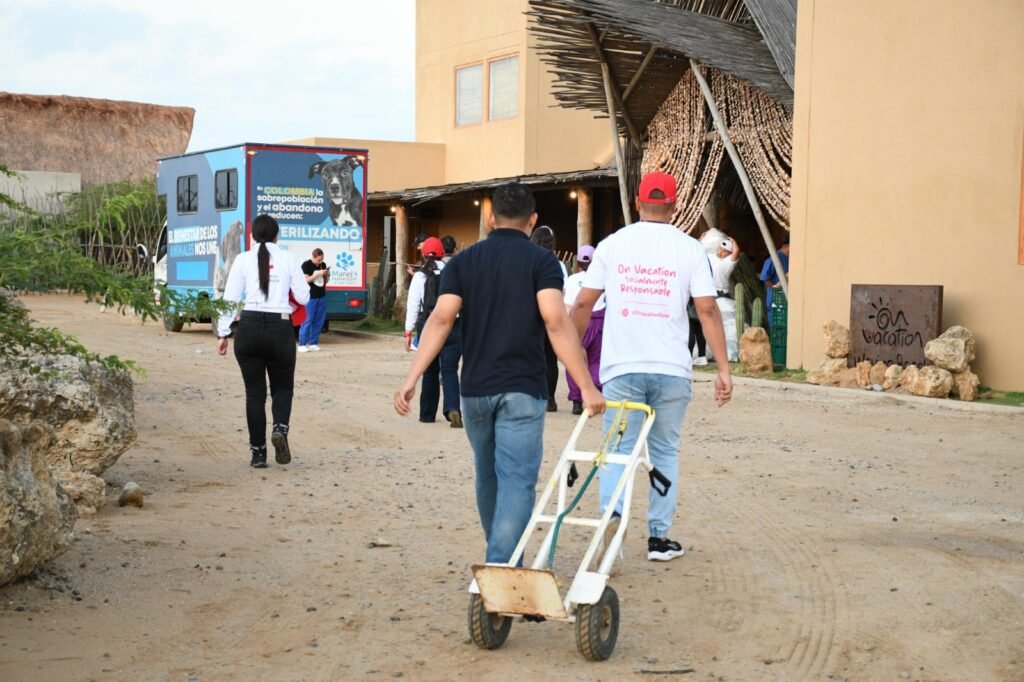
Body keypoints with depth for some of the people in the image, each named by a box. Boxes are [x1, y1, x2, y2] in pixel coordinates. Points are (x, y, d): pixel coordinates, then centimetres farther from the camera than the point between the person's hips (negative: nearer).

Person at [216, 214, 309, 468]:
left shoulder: (244, 260, 2)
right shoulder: (289, 259, 3)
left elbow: (230, 298, 0)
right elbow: (303, 297, 5)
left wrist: (223, 333, 6)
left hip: (249, 327, 0)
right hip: (280, 328, 0)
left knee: (254, 392, 9)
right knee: (282, 387, 16)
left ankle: (258, 452, 9)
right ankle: (280, 429, -12)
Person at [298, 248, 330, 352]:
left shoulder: (323, 265, 12)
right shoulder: (306, 265, -6)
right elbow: (305, 280, -14)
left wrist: (327, 275, -2)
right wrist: (318, 274, -20)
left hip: (321, 296, 6)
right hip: (311, 297, -6)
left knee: (319, 321, 6)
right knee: (308, 320, -6)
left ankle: (313, 343, 13)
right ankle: (302, 344, -1)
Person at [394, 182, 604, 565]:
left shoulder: (463, 262, 7)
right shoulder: (541, 261, -3)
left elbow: (441, 320, -6)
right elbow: (556, 322, -16)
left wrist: (411, 379, -10)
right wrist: (587, 387, -16)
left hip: (475, 389, 4)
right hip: (522, 390, -4)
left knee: (488, 479, 21)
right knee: (516, 482, -4)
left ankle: (499, 561, 38)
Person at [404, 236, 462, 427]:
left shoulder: (420, 276, -1)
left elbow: (413, 305, -4)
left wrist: (409, 332, 0)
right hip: (454, 326, 0)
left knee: (430, 371, 14)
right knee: (450, 370, 1)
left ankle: (427, 414, 22)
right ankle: (453, 408, -22)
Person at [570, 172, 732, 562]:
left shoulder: (613, 244, 4)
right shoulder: (689, 249, 1)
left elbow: (584, 302, 3)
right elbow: (707, 310, -4)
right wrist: (723, 369, -2)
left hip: (622, 366, 0)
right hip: (671, 368, 0)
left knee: (619, 448, 5)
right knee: (665, 452, 13)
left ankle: (612, 510, -20)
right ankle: (659, 537, 15)